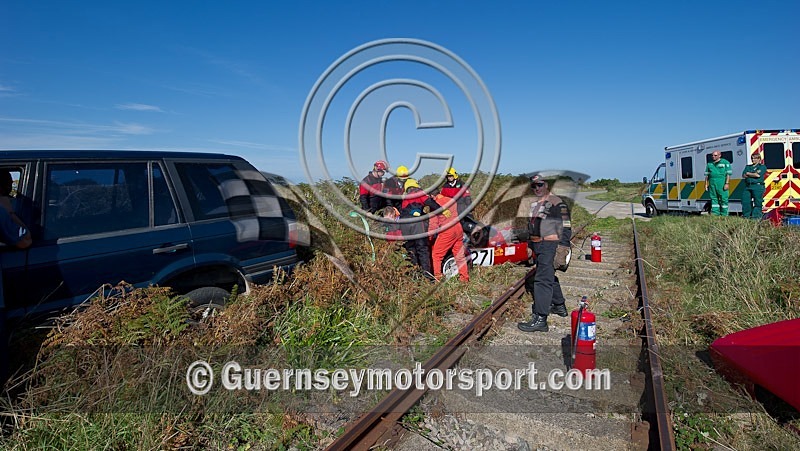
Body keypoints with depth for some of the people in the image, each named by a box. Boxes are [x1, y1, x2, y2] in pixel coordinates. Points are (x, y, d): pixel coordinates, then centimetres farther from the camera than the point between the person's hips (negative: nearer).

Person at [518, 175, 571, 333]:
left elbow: (566, 227, -14)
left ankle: (540, 319, -15)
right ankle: (559, 306, 38)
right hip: (537, 246, 9)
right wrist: (530, 244, 26)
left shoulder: (557, 203, -10)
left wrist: (563, 248, -19)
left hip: (549, 244, -9)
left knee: (542, 279, -14)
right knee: (549, 276, 21)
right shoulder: (534, 204, 17)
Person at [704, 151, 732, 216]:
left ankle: (724, 214, 0)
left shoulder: (725, 162, 5)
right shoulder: (709, 164, 17)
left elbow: (728, 174, -1)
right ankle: (715, 214, 6)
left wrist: (727, 183, -10)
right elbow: (707, 175, 19)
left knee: (723, 199, -4)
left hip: (721, 184, -4)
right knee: (714, 198, 4)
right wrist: (706, 184, 11)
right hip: (712, 183, 4)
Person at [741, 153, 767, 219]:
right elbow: (743, 175, 8)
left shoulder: (762, 167, 6)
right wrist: (753, 175, -5)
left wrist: (748, 174, 2)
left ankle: (756, 216, -4)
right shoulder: (748, 167, 21)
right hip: (747, 186, 5)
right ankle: (746, 215, 6)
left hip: (758, 186, -5)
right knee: (745, 201, 0)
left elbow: (758, 175, -11)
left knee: (757, 202, -6)